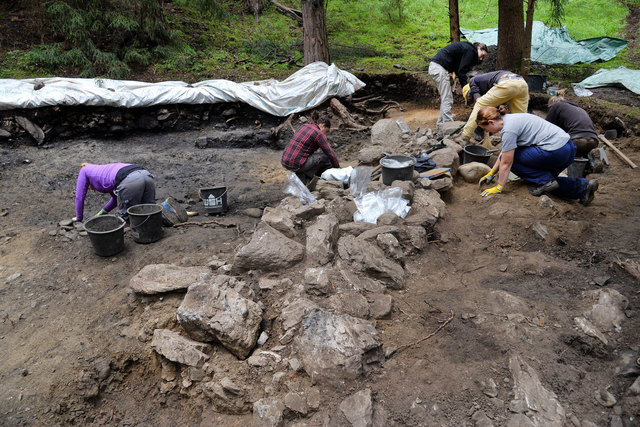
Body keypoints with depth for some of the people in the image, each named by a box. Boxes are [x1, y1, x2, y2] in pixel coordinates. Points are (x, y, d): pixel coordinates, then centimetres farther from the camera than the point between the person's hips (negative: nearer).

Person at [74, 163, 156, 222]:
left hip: (129, 181, -7)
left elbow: (79, 197, 32)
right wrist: (102, 212, 54)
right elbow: (116, 198, 51)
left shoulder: (84, 170, 29)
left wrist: (79, 218, 44)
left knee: (126, 218, 5)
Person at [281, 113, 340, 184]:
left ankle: (301, 175, 18)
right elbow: (331, 154, -7)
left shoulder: (303, 126, 16)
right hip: (296, 164, -8)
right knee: (325, 156, 5)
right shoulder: (319, 134, -6)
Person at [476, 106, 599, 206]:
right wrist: (491, 173, 27)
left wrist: (499, 188, -3)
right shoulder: (509, 119, 15)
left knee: (510, 158, -3)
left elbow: (506, 162, -12)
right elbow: (504, 151, 25)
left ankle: (545, 181, -4)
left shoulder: (508, 129, -15)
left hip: (556, 151, -10)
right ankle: (583, 186, 13)